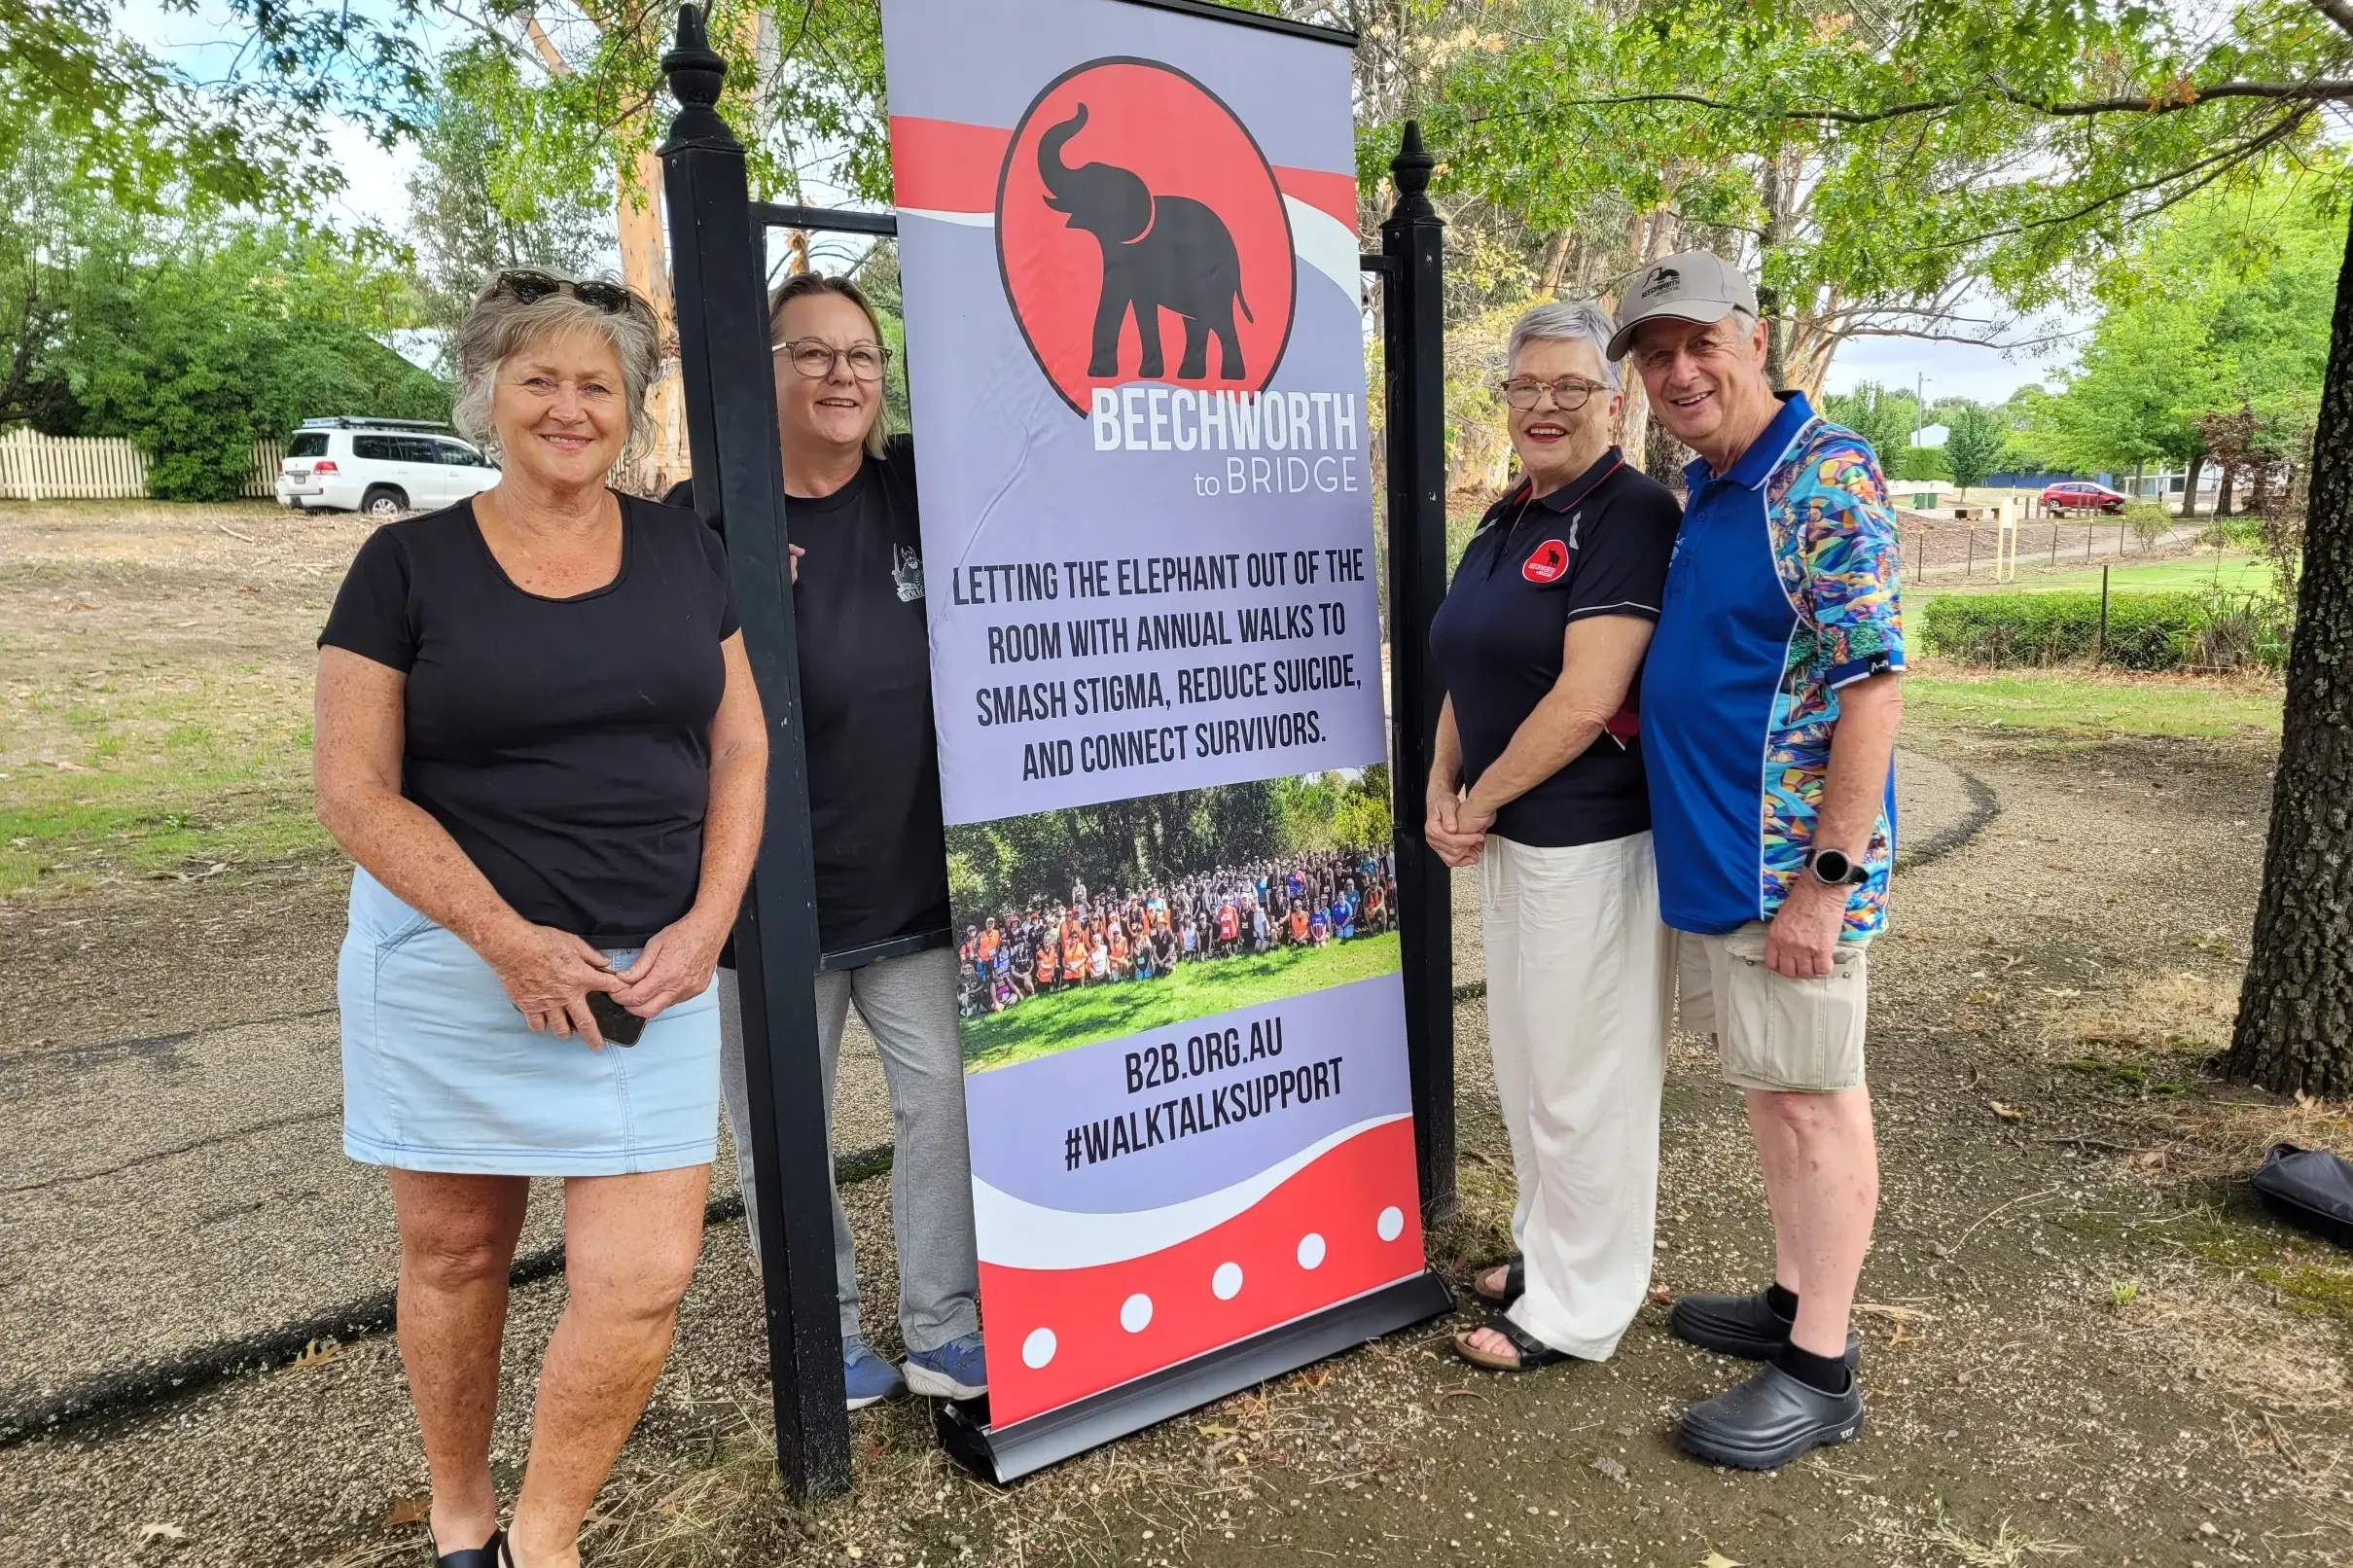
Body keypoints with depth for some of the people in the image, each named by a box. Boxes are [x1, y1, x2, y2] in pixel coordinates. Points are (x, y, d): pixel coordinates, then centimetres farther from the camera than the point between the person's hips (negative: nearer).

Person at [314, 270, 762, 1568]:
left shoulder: (684, 551, 7)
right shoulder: (408, 564, -1)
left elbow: (741, 750, 7)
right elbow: (353, 791, -5)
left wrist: (702, 928, -6)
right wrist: (511, 942, -14)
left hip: (651, 974, 2)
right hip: (455, 964, -1)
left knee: (644, 1279, -2)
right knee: (454, 1253, 14)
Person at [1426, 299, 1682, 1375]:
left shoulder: (1630, 514, -15)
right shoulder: (1505, 520, 12)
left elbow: (1585, 700, -23)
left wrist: (1481, 801, -13)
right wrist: (1440, 793, 0)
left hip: (1591, 837, -9)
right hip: (1509, 838, 9)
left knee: (1586, 1074, 5)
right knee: (1526, 1061, 20)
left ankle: (1580, 1308, 22)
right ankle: (1544, 1249, 39)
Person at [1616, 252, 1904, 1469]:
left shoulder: (1827, 480, -15)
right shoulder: (1702, 493, 13)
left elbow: (1873, 685, -20)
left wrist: (1828, 879, -22)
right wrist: (1646, 708, 8)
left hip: (1789, 862, -9)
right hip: (1711, 852, 9)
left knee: (1811, 1097, 2)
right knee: (1767, 1084, 18)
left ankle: (1820, 1371, 16)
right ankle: (1791, 1300, 34)